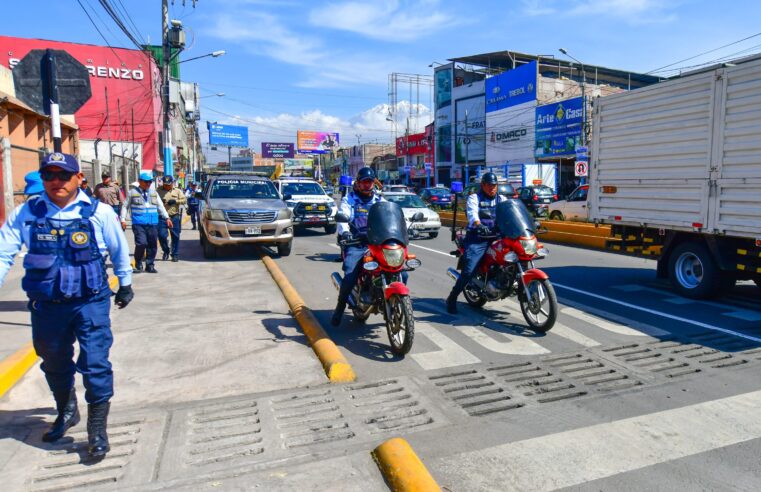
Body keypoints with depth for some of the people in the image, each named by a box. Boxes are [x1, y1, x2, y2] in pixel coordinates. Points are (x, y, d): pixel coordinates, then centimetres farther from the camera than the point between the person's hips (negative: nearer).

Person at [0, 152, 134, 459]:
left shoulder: (100, 213, -7)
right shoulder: (26, 214, -3)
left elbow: (119, 249, 6)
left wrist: (125, 283, 16)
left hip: (91, 301, -3)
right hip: (46, 304, 3)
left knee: (95, 364, -7)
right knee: (54, 365, 21)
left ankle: (97, 428, 11)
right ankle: (66, 412, 47)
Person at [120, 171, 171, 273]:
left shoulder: (153, 192, 14)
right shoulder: (133, 192, 3)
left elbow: (160, 206, 15)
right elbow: (125, 206, 8)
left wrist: (166, 218, 6)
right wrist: (123, 219, 1)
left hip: (153, 224, 4)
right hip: (138, 223, -4)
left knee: (152, 245, 5)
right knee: (141, 243, -16)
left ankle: (149, 266, 18)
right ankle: (138, 265, 3)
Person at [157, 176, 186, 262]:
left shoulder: (177, 191, 11)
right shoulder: (159, 191, 9)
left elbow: (184, 200, 4)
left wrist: (175, 201, -11)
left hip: (175, 217, 0)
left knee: (175, 237, 2)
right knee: (162, 235, -6)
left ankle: (175, 255, 11)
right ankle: (166, 251, 18)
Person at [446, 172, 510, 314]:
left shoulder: (502, 200, 20)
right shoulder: (474, 198, 5)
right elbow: (472, 212, -16)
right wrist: (479, 225, -37)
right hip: (477, 238, -4)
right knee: (468, 271, -14)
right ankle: (452, 298, 0)